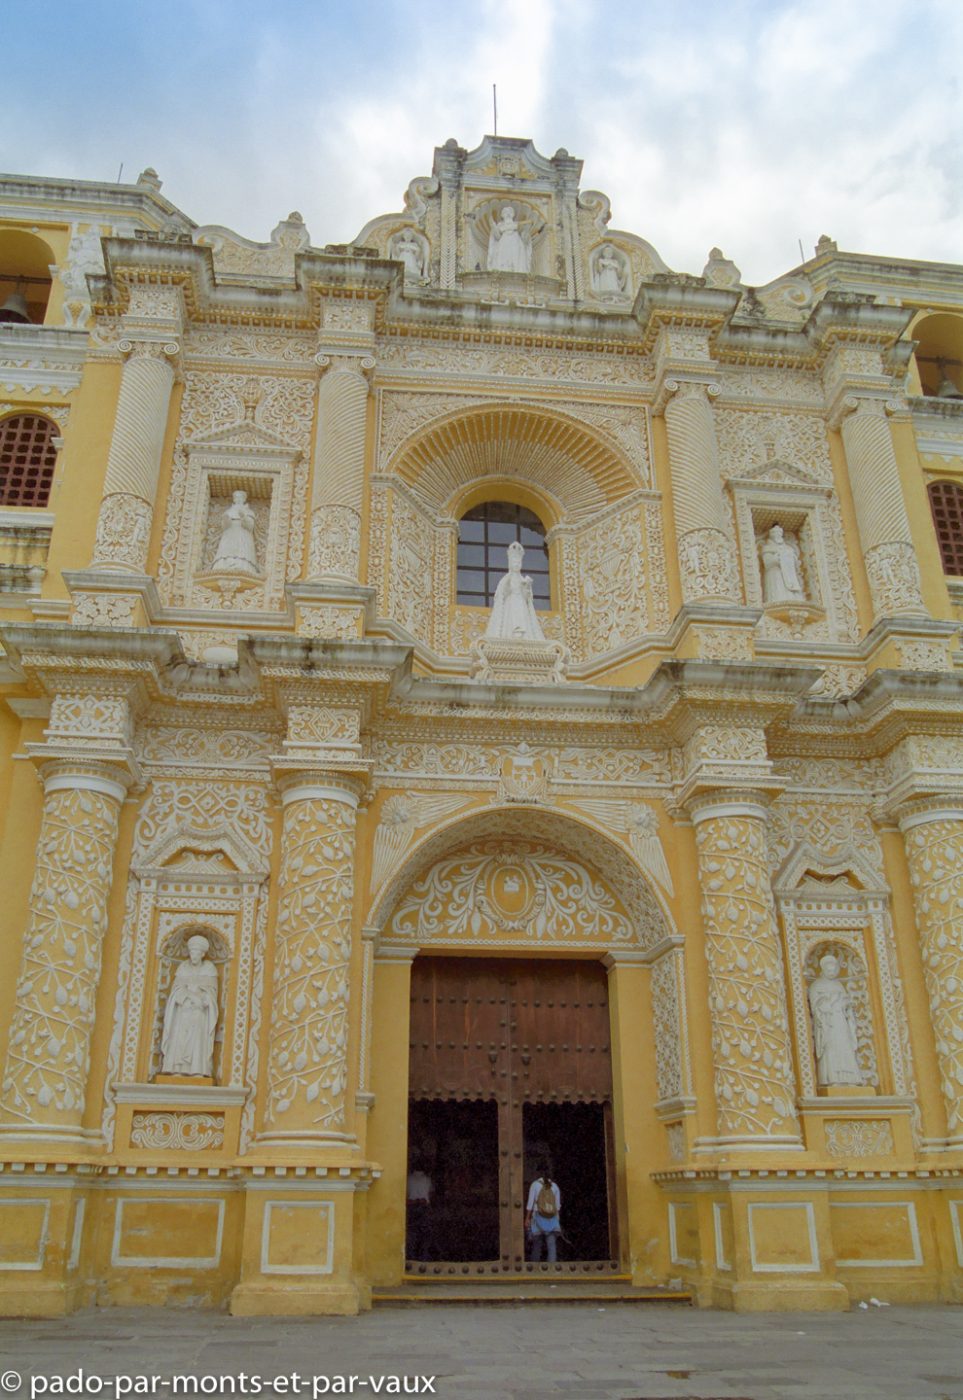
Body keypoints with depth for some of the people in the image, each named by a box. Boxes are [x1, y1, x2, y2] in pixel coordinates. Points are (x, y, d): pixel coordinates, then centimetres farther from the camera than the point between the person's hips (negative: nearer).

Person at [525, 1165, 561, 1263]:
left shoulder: (535, 1185, -4)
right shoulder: (554, 1186, 5)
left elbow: (530, 1203, -7)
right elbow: (558, 1205, 9)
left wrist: (527, 1219, -3)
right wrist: (558, 1219, 19)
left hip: (538, 1217, -2)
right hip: (552, 1218, 2)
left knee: (537, 1244, 12)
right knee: (552, 1245, -2)